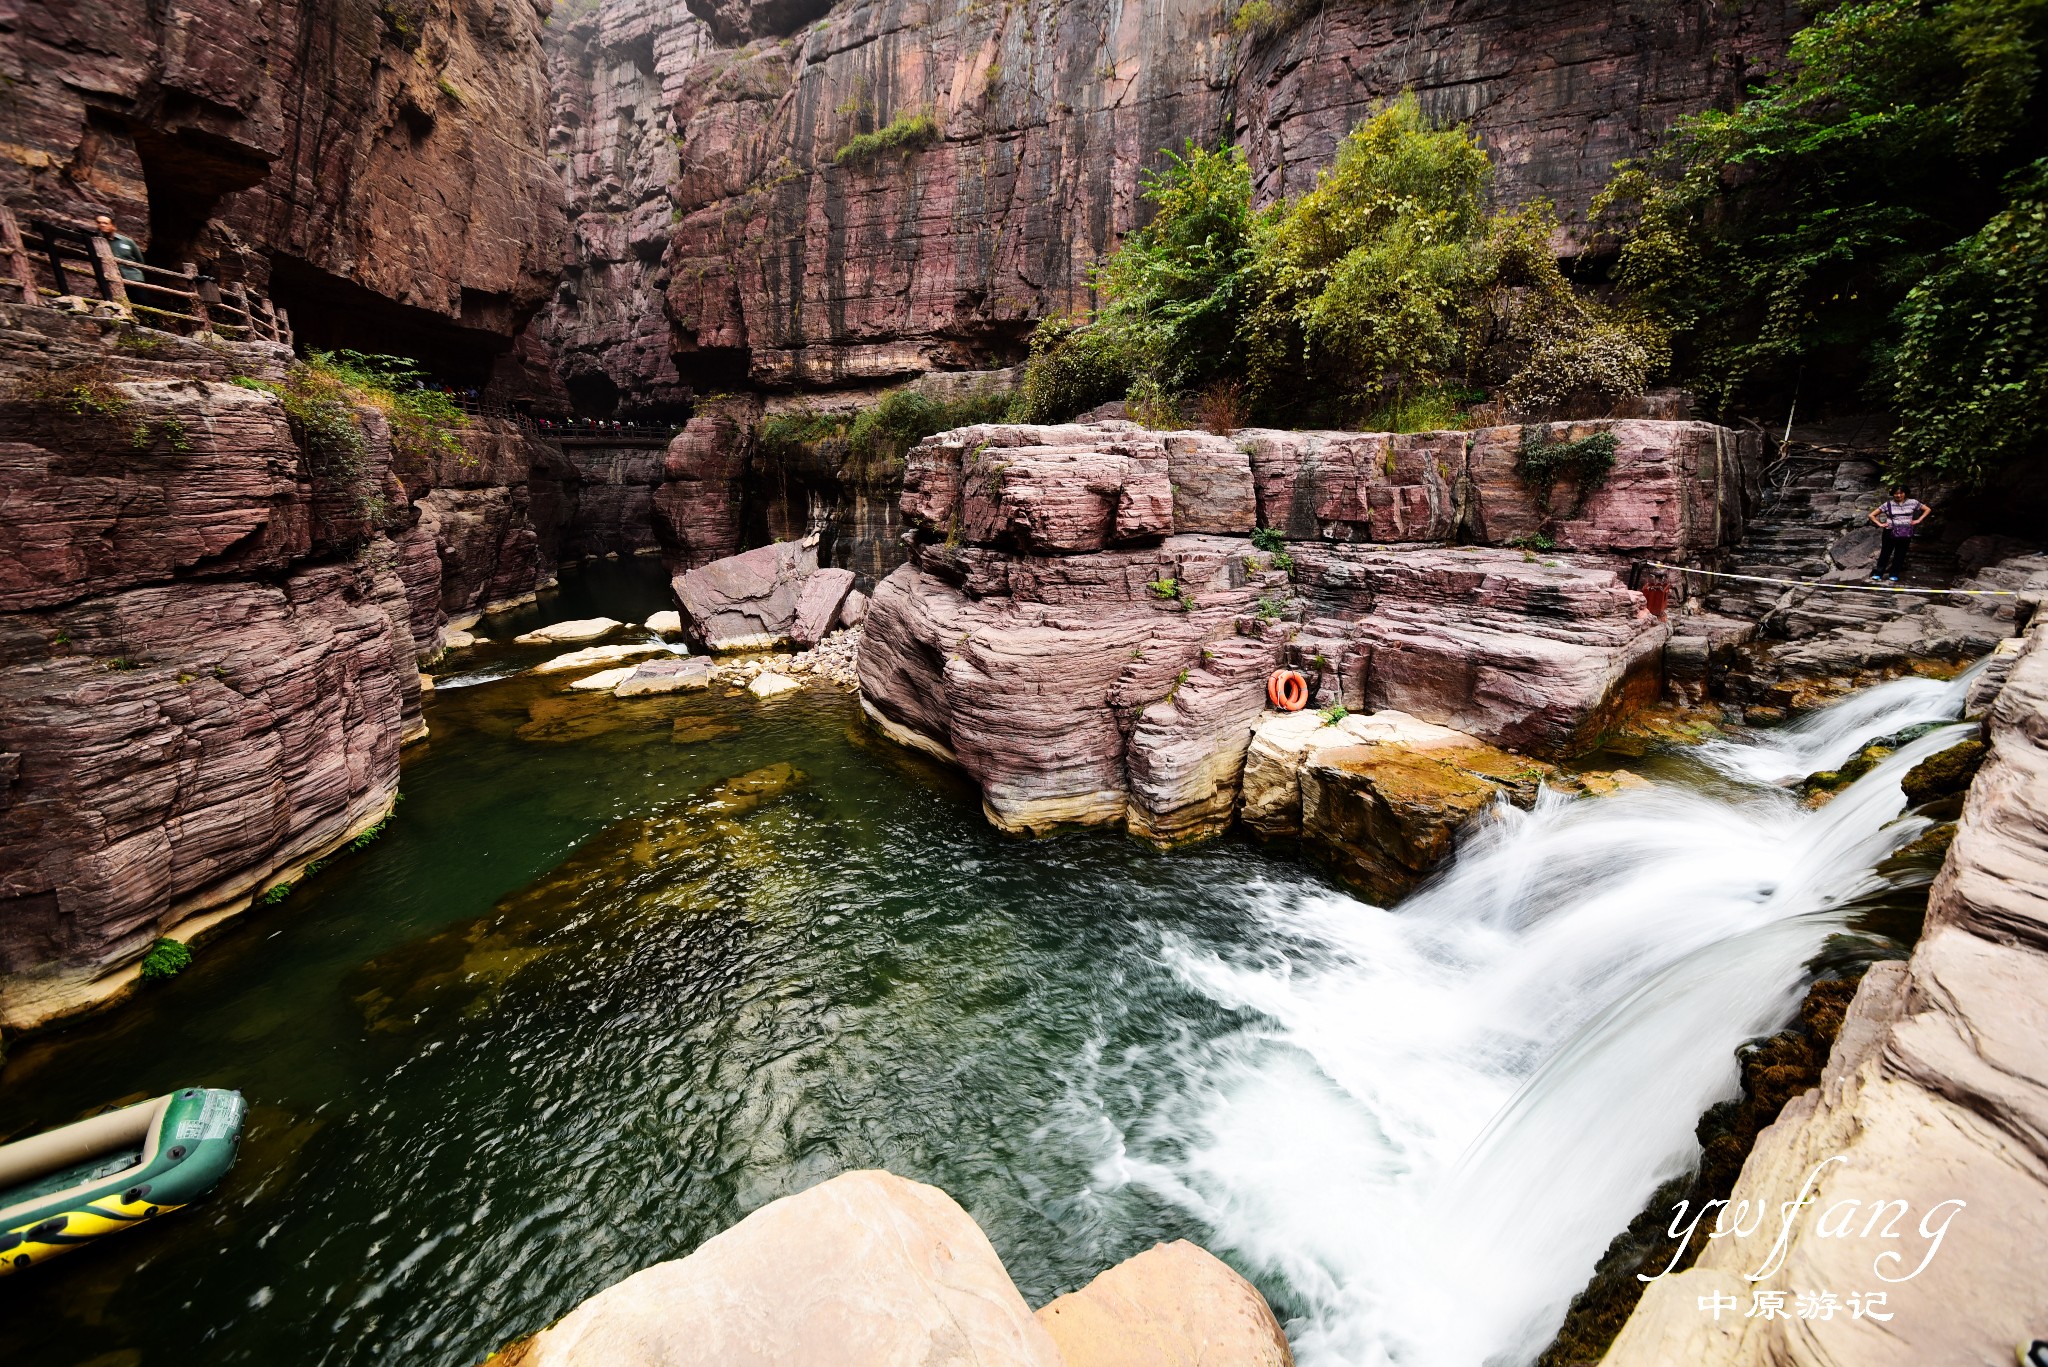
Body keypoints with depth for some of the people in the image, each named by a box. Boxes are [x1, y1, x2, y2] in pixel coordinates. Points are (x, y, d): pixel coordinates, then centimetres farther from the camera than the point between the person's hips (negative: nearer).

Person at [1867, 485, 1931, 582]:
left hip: (1905, 534, 2)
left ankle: (1893, 576, 11)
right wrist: (1880, 524, -9)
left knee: (1900, 555, 6)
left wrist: (1918, 520, 5)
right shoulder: (1888, 504, -1)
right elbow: (1871, 515, 1)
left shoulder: (1913, 503, 4)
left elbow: (1928, 509, 16)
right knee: (1885, 553, 3)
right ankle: (1877, 574, 6)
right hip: (1890, 533, -2)